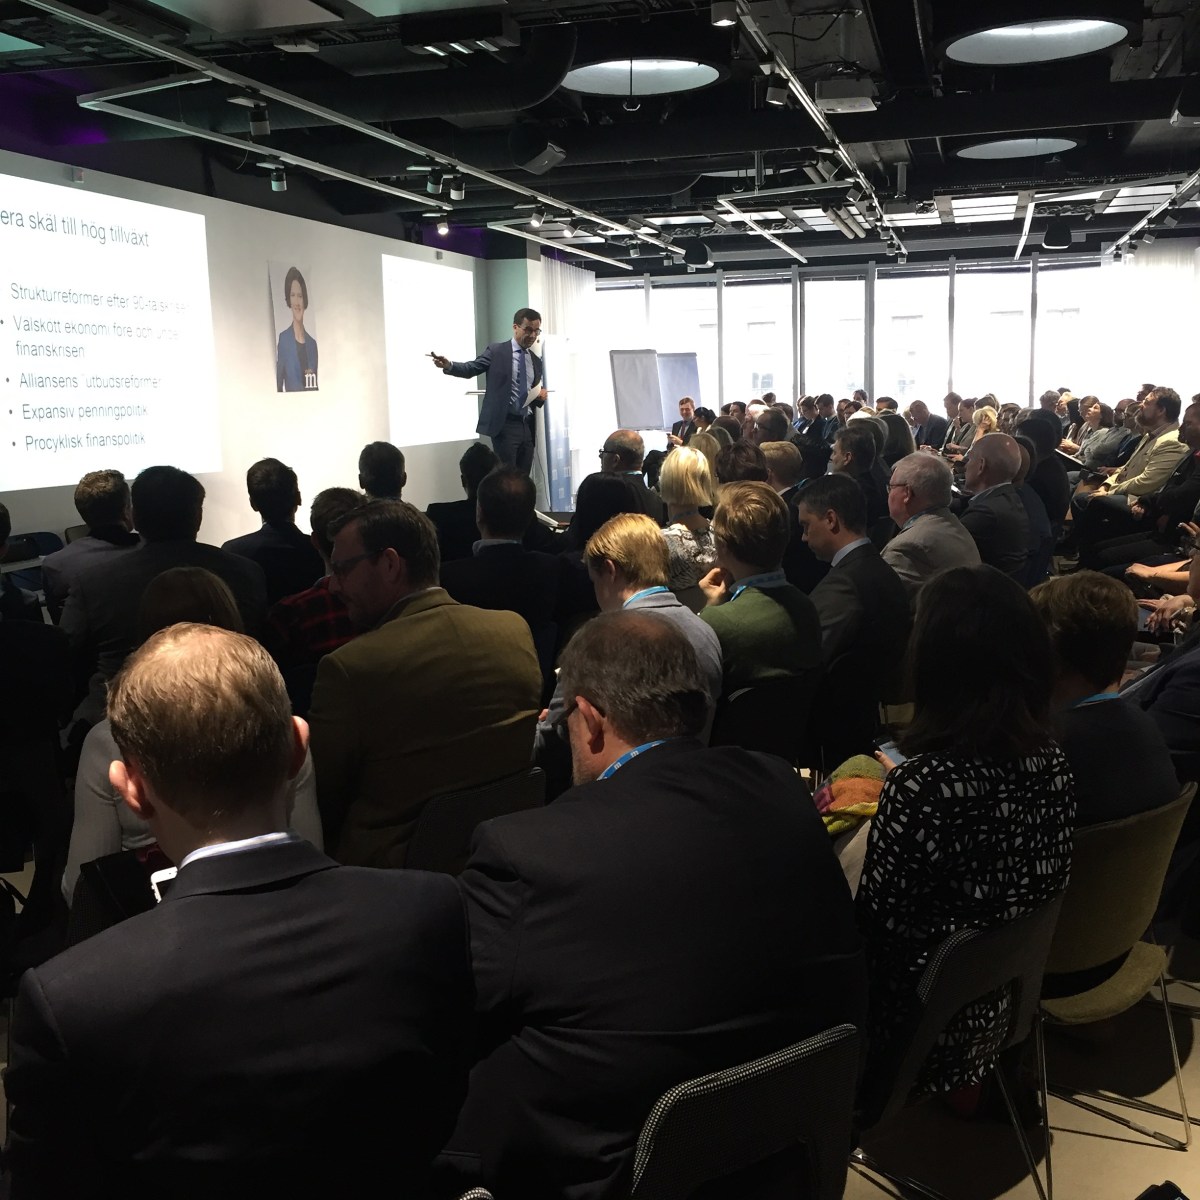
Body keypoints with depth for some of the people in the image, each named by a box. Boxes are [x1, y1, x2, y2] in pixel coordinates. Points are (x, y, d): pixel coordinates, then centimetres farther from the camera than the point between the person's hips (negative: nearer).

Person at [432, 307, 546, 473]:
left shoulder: (536, 360, 16)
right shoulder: (496, 350, 1)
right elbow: (471, 369, -7)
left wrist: (541, 396, 1)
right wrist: (448, 365, -25)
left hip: (527, 426, 5)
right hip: (504, 424, -5)